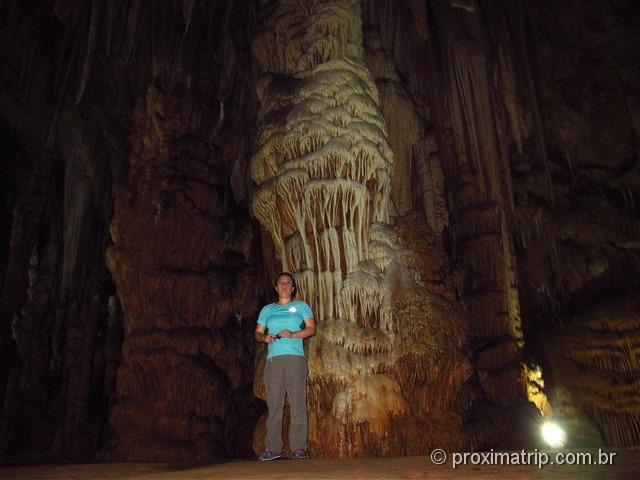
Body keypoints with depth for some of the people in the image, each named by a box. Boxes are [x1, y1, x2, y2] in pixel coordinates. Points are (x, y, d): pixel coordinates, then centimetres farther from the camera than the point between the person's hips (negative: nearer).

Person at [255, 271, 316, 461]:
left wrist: (292, 334, -10)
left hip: (295, 358, -2)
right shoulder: (267, 309, 20)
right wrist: (264, 337, -5)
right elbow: (257, 332, 18)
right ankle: (273, 448, 5)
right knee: (274, 404, -1)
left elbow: (311, 328, 5)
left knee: (298, 403, -6)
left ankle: (299, 447, -2)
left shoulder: (301, 306, 14)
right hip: (272, 360, 2)